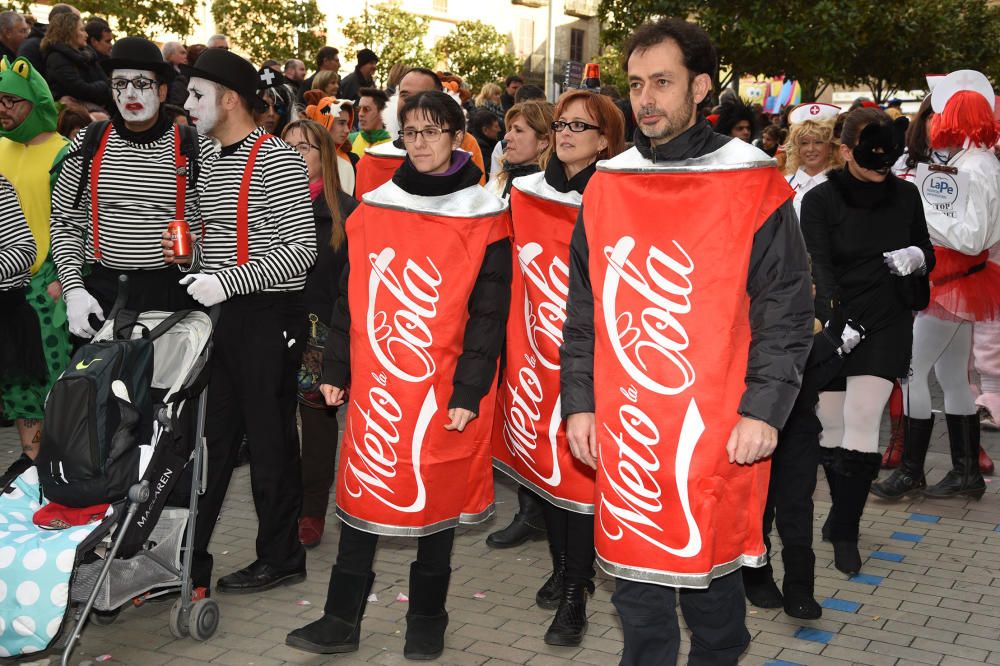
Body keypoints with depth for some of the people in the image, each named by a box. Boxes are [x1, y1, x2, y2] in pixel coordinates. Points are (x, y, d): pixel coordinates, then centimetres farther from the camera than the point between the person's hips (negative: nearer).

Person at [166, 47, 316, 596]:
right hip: (220, 315, 8)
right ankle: (188, 558, 20)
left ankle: (281, 557, 17)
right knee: (211, 436, 12)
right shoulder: (215, 164, 15)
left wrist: (228, 281, -22)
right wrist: (189, 253, 5)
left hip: (268, 318, -8)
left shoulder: (277, 162, -12)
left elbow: (300, 248, -18)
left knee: (270, 439, 2)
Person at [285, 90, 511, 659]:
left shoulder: (484, 217, -3)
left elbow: (488, 312, -7)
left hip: (442, 386, -3)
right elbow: (351, 295, 11)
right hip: (375, 382, 3)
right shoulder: (374, 207, 7)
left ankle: (427, 618, 25)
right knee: (362, 494, 6)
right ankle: (342, 620, 16)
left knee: (435, 500, 8)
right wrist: (336, 370, 9)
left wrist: (469, 392, -12)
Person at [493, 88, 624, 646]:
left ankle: (575, 593, 7)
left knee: (580, 464, -3)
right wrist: (512, 345, 7)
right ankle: (564, 568, 29)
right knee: (545, 458, 12)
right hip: (538, 351, 5)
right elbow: (511, 279, 11)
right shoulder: (525, 196, 8)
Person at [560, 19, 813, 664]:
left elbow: (787, 311, -5)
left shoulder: (753, 187, -4)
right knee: (635, 579, 12)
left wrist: (763, 411, -11)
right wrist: (579, 402, 7)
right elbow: (584, 308, 12)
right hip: (622, 428, 3)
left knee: (710, 568, 11)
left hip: (719, 429, -3)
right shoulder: (606, 186, 8)